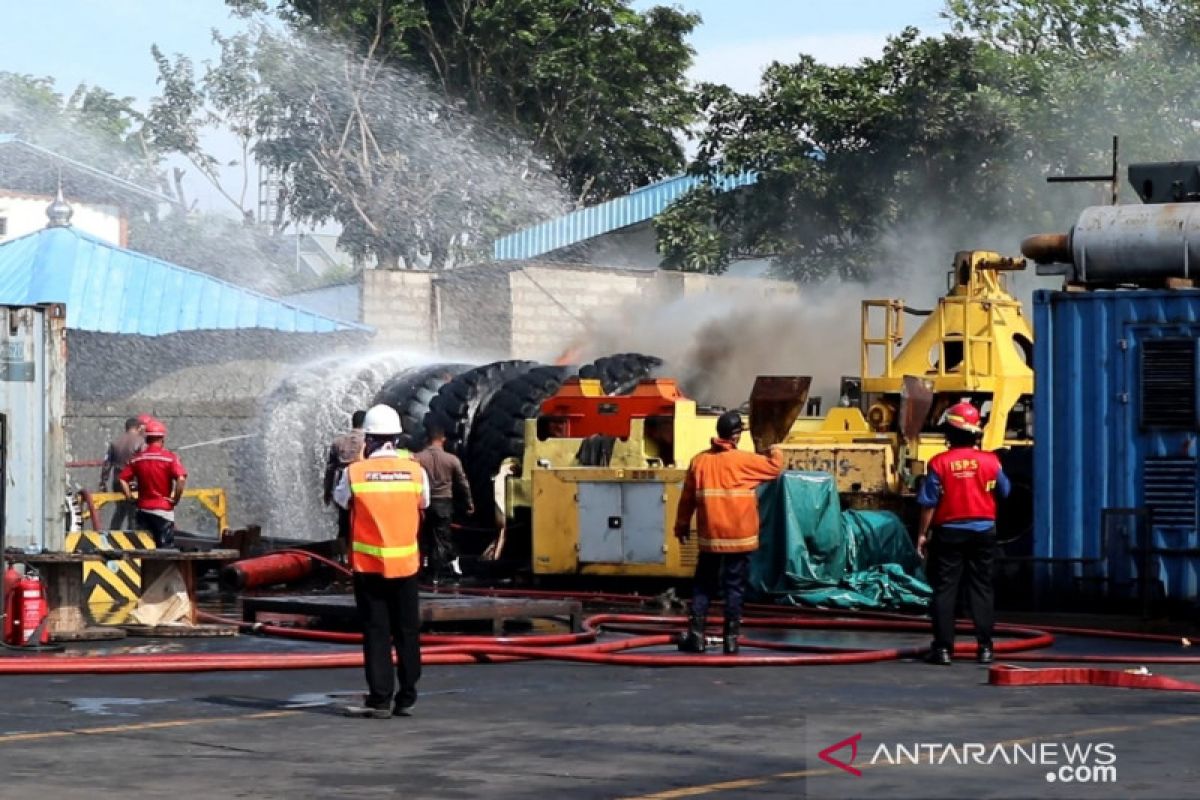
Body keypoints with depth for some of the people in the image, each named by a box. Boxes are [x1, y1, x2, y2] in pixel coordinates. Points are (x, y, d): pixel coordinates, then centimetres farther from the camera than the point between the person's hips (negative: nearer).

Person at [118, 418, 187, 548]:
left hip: (143, 509, 4)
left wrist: (130, 498, 7)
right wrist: (175, 499, -9)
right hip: (164, 508, -4)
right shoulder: (170, 457, -8)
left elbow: (123, 479, 0)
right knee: (165, 547, -1)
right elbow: (181, 479, -21)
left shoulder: (137, 458, 3)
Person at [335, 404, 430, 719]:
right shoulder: (415, 470, -3)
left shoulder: (355, 472, -10)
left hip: (368, 566, -2)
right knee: (407, 631, 12)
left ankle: (379, 699, -1)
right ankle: (407, 697, 17)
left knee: (376, 633, 1)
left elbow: (340, 499, 9)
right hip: (406, 564, 2)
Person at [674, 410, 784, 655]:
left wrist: (682, 525, 20)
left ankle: (696, 634, 7)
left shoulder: (700, 461, 1)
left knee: (703, 586, 12)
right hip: (739, 537, -2)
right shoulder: (744, 460, -7)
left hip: (710, 537, 2)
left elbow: (687, 497, 7)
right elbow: (775, 467, 5)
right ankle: (731, 638, 4)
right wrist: (776, 452, 28)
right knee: (735, 588, 4)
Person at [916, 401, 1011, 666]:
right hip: (983, 531, 2)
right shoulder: (990, 461, -4)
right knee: (981, 588, 9)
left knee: (944, 589, 3)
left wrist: (923, 533, 0)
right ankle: (984, 647, 6)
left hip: (949, 532, -2)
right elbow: (1004, 493, 9)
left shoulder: (939, 463, -10)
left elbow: (929, 503, -9)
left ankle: (943, 648, -1)